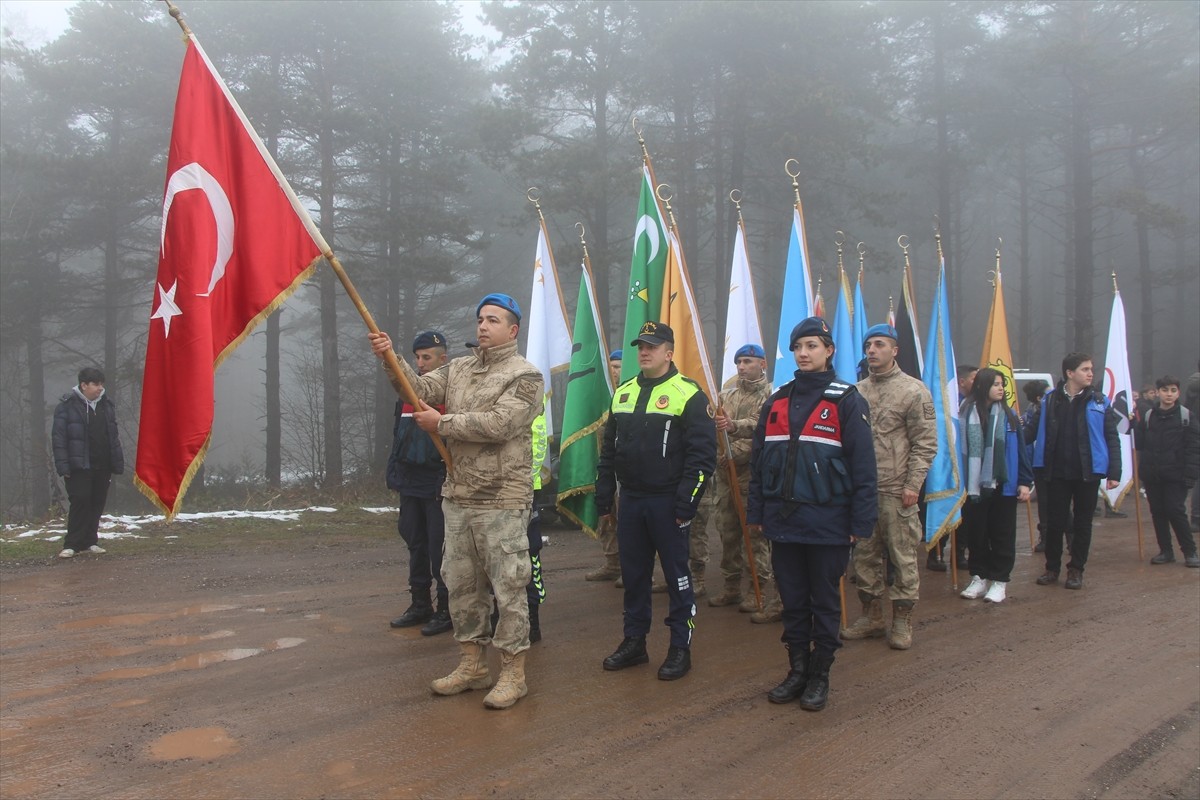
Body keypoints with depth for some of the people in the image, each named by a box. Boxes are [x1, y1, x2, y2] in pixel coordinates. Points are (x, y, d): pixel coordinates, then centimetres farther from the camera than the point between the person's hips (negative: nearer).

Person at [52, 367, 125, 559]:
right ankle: (72, 545, -1)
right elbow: (58, 437, -8)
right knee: (80, 502, -9)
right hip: (79, 466, -5)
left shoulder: (106, 405, 12)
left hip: (102, 467, 5)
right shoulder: (68, 406, -5)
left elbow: (114, 436, 15)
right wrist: (63, 466, -14)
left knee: (97, 505, 7)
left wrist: (117, 463, 11)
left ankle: (89, 542, 17)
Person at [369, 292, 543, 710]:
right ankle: (473, 665, 28)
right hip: (457, 497, 7)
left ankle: (513, 673, 12)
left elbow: (499, 423, -19)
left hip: (503, 502, -7)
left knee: (508, 586, 0)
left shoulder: (525, 376, -7)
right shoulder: (458, 368, 14)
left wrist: (441, 423, -13)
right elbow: (421, 389, 2)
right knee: (461, 583, 14)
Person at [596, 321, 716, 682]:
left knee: (676, 575, 4)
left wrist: (686, 503, -17)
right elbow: (609, 449, 17)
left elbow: (703, 454, -12)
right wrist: (603, 496, 12)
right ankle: (634, 642, 27)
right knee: (633, 574, 14)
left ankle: (681, 648, 16)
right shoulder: (623, 393, 12)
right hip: (630, 500, 6)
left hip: (667, 503, -6)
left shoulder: (688, 394, -8)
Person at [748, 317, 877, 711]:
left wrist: (860, 523, -10)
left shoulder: (847, 401, -5)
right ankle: (797, 670, 26)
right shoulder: (776, 401, 9)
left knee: (825, 602, 8)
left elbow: (863, 466, -7)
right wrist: (757, 512, 6)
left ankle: (820, 676, 22)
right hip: (783, 520, 4)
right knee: (792, 601, 12)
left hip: (827, 523, -4)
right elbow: (758, 460, 11)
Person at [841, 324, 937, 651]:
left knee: (903, 556, 3)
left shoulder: (913, 390, -5)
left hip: (896, 491, -5)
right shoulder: (857, 392, 10)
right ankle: (872, 616, 24)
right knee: (864, 554, 11)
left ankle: (902, 620, 15)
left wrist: (912, 485, -13)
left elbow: (925, 444, -7)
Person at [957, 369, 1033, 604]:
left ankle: (999, 580, 18)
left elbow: (1020, 450, 3)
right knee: (976, 534, 9)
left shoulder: (1008, 415, 2)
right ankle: (979, 577, 23)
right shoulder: (965, 413, -4)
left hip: (1003, 487, 1)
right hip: (973, 486, -1)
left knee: (1002, 535, 7)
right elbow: (959, 449, -2)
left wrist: (1025, 482, -1)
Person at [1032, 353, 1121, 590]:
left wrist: (1114, 472, -6)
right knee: (1055, 521, 7)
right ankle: (1052, 568, 20)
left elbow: (1112, 439, -1)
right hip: (1058, 472, 0)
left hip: (1088, 472, 0)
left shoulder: (1099, 401, -1)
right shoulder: (1050, 400, -1)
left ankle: (1076, 570, 20)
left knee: (1083, 522, 8)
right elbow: (1039, 431, 1)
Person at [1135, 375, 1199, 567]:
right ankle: (1166, 551, 19)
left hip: (1175, 475, -3)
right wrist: (1142, 469, -3)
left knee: (1176, 511, -6)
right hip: (1152, 475, 3)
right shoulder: (1148, 417, 6)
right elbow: (1139, 445, 6)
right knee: (1157, 513, 8)